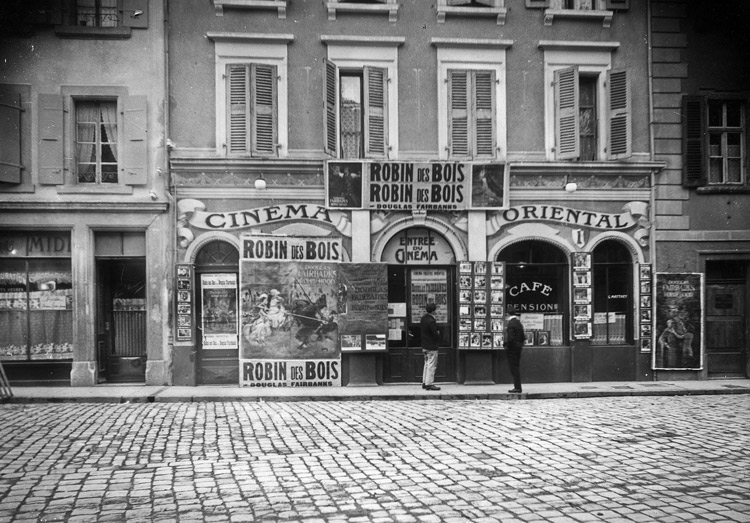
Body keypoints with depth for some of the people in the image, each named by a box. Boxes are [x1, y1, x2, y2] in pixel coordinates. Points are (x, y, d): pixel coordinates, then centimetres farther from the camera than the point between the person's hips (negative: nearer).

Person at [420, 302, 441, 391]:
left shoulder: (423, 318, 5)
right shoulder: (431, 321, -23)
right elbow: (435, 335, -21)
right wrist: (438, 333, 0)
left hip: (425, 346, 9)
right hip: (432, 347, -9)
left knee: (427, 364, 17)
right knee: (431, 365, -3)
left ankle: (424, 382, 22)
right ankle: (429, 384, -1)